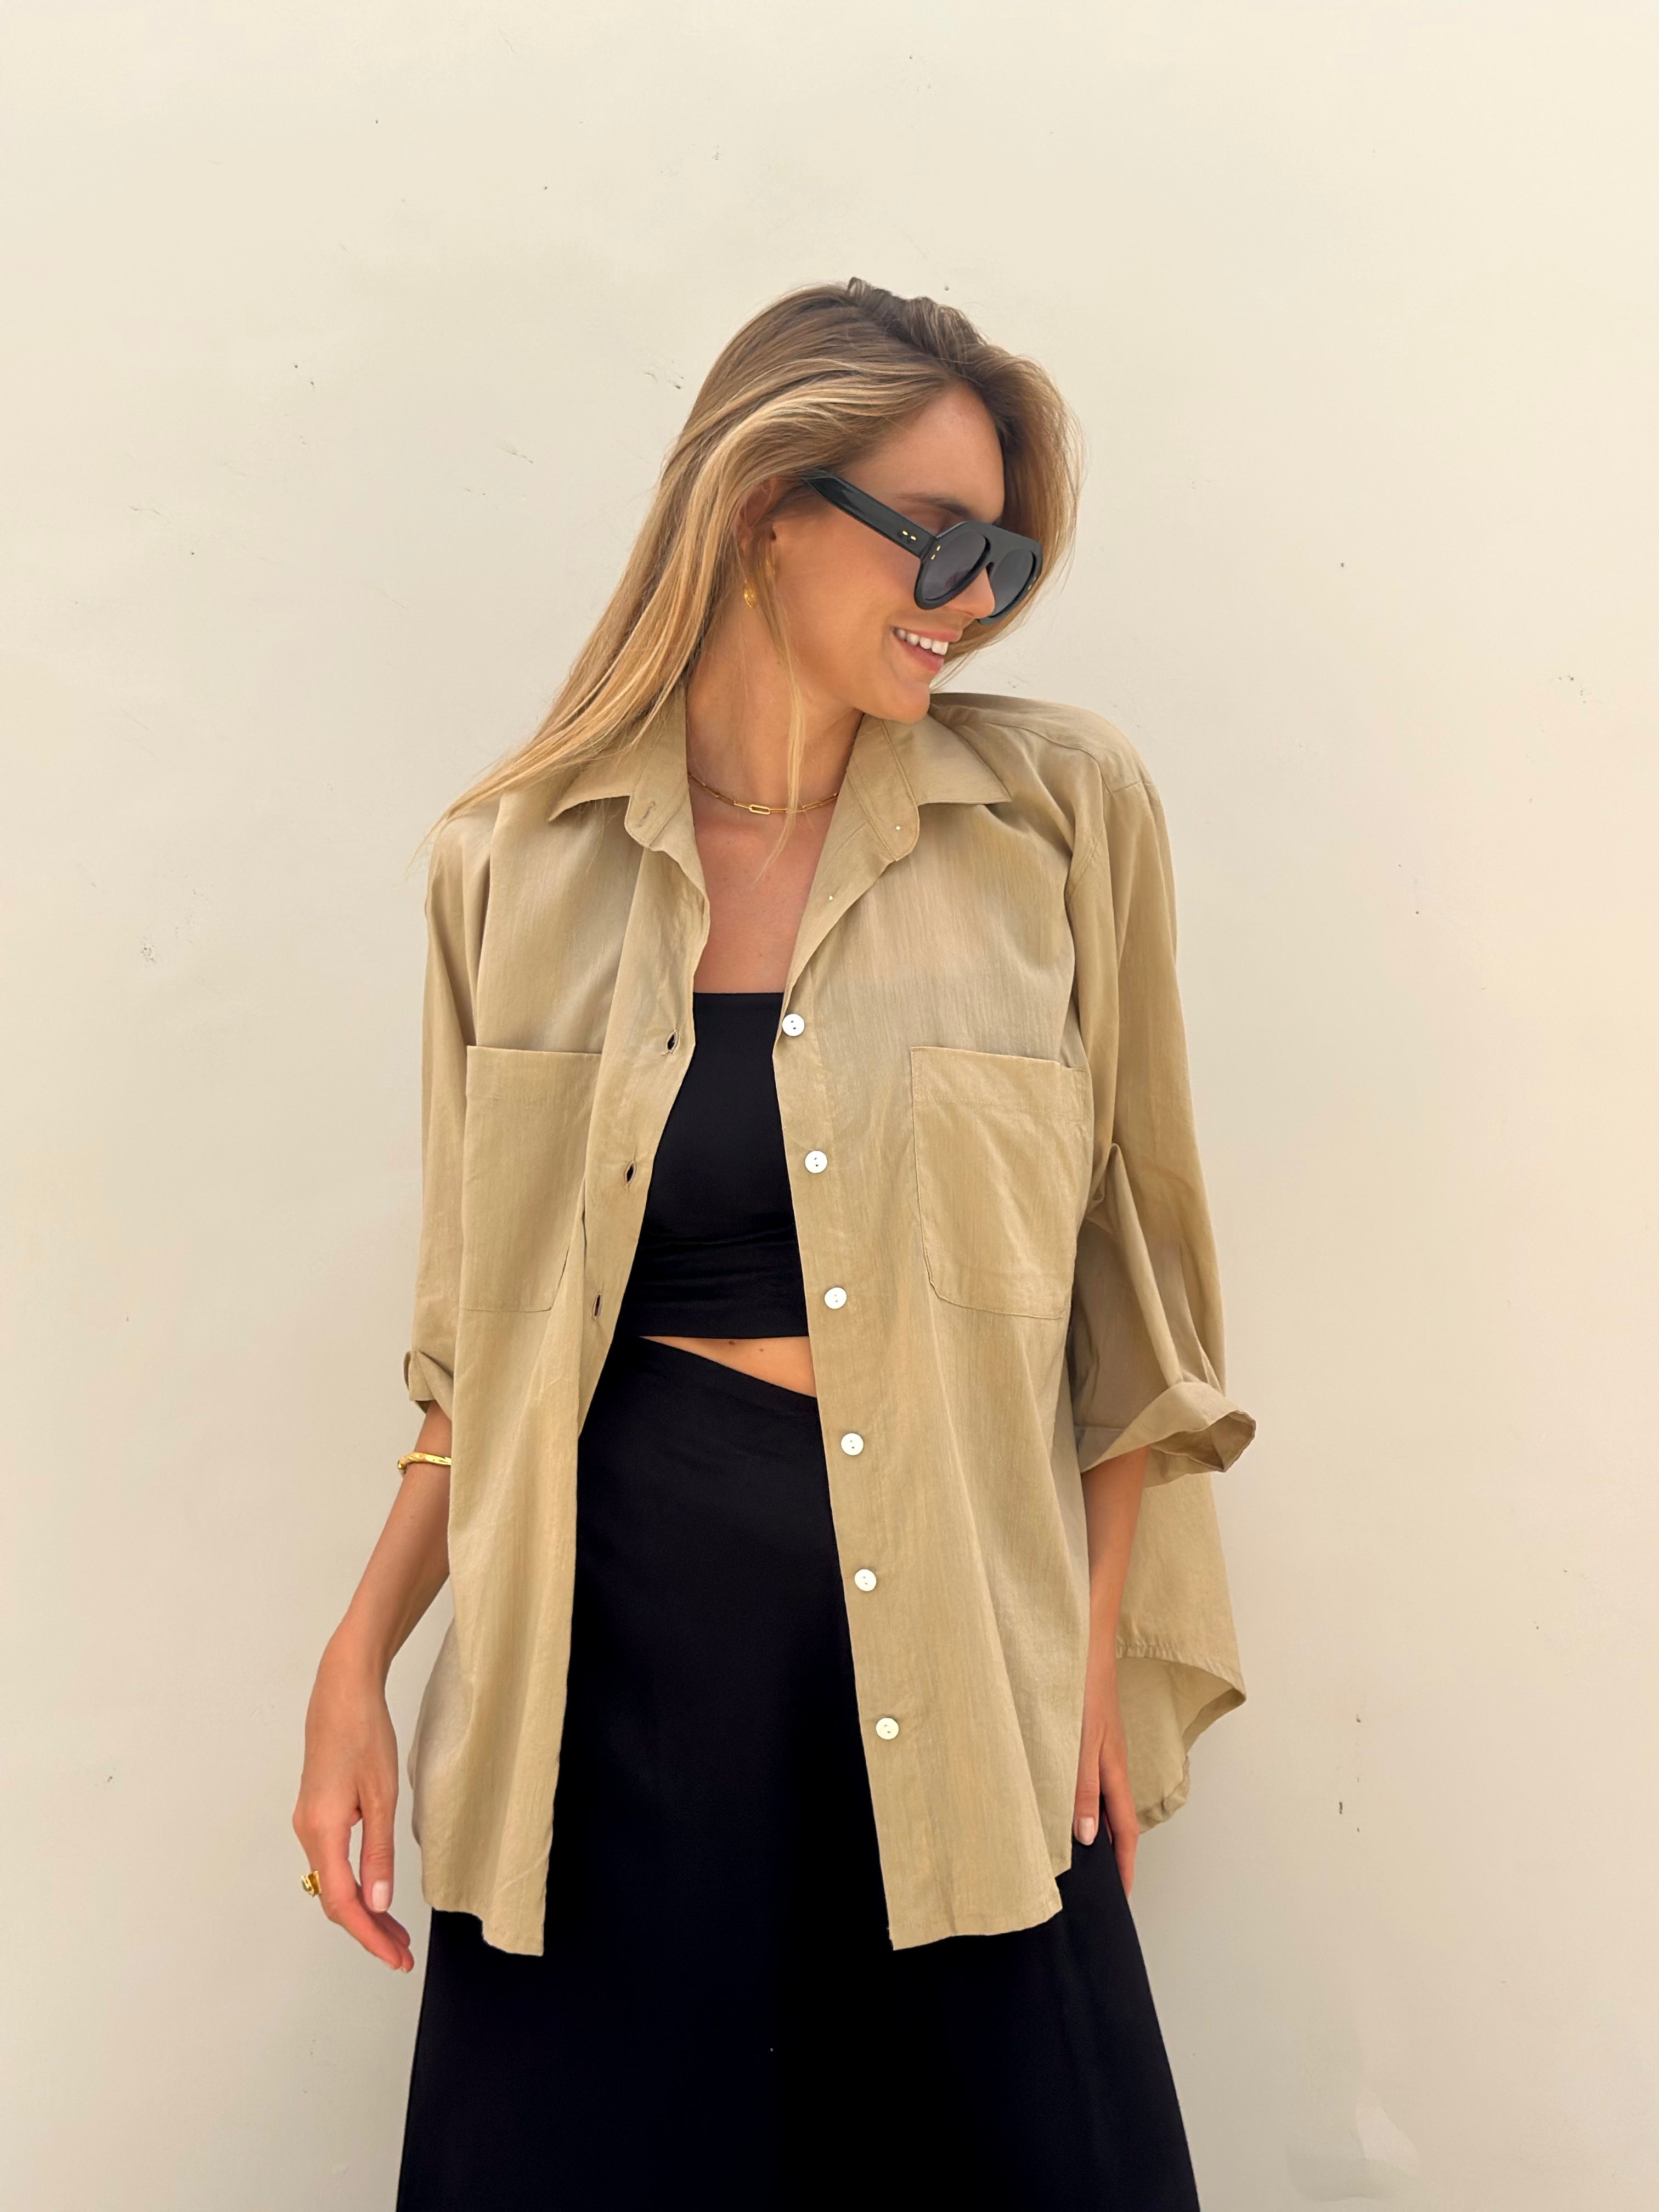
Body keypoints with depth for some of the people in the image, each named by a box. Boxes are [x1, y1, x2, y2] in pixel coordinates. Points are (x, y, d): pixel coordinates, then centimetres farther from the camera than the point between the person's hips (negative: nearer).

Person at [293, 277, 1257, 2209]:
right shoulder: (520, 865, 1)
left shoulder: (1066, 810, -2)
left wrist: (1105, 1639, 2)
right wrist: (359, 1655, 3)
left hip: (954, 1625, 0)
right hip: (618, 1628, 1)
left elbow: (1124, 1253, 4)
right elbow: (488, 1333, 8)